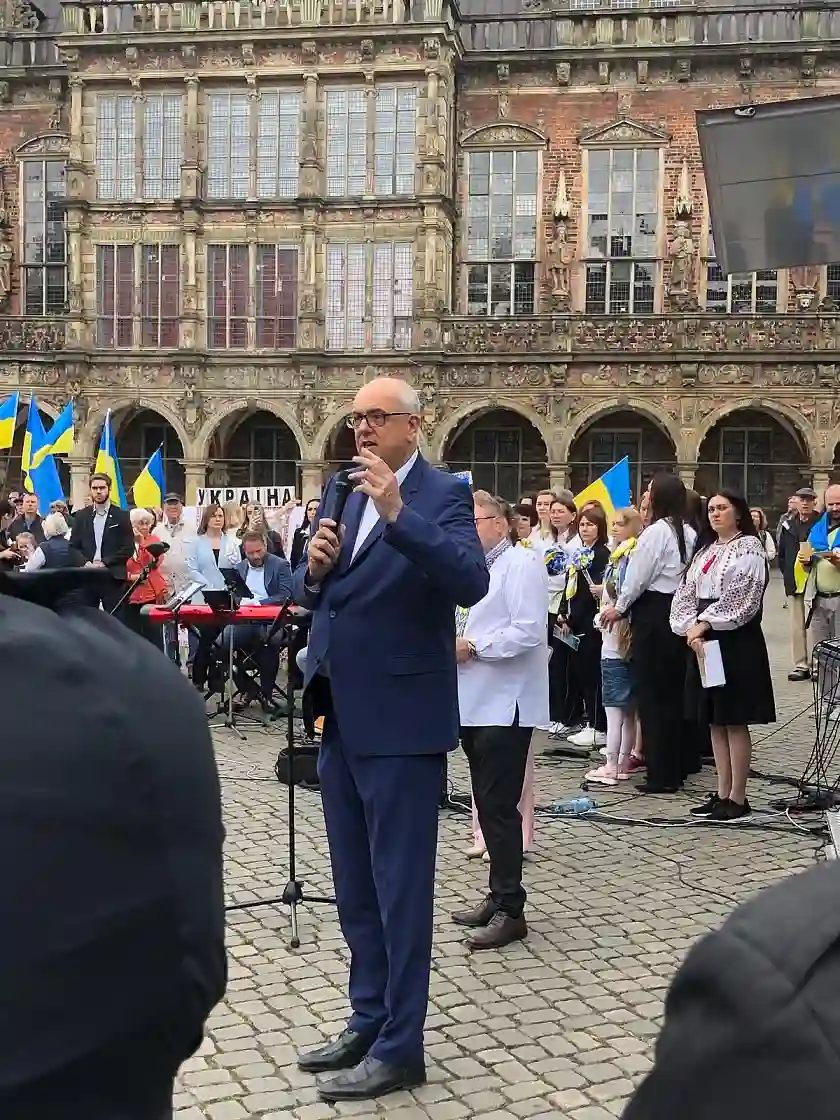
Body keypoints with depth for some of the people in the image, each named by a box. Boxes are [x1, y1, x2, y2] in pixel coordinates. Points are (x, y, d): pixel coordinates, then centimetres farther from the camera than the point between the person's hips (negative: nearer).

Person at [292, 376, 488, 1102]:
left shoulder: (443, 495, -8)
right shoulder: (341, 491, 13)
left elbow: (472, 583, -25)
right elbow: (313, 597, 14)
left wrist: (397, 512, -32)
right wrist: (315, 569, -9)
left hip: (400, 719, -7)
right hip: (339, 717, 8)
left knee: (399, 886, 1)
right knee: (355, 886, 16)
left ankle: (400, 1047, 11)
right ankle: (369, 1022, 30)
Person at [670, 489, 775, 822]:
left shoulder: (749, 547, -6)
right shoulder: (705, 550, 16)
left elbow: (742, 598, -16)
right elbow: (687, 593, 10)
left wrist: (704, 624, -16)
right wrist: (690, 628, -7)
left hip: (737, 641, -7)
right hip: (703, 640, 7)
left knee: (734, 721, -4)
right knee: (715, 721, 9)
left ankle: (738, 798, 3)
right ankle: (723, 792, 16)